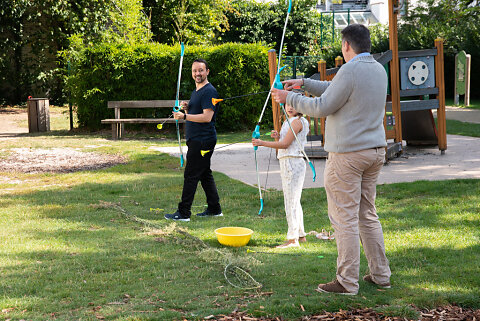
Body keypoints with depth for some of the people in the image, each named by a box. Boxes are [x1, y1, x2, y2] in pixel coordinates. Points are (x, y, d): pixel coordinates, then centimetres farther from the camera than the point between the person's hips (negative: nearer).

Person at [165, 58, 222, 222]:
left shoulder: (209, 91, -13)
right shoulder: (195, 91, 19)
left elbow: (207, 117, -21)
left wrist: (184, 116, -25)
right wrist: (186, 108, 7)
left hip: (203, 140, -10)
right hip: (196, 139, 10)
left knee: (191, 175, -9)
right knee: (205, 174, 14)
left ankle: (183, 213, -6)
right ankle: (214, 209, 20)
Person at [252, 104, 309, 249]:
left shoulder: (297, 121, -12)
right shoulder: (287, 122, 18)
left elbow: (285, 144, -18)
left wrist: (262, 143, -20)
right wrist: (277, 137, 1)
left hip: (293, 163, -11)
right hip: (286, 163, 11)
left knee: (291, 201, -10)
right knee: (294, 201, 16)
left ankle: (292, 239, -9)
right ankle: (300, 235, 25)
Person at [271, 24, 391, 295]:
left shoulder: (351, 71, -17)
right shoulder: (379, 70, 11)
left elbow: (323, 107, -14)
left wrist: (290, 98, -2)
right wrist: (304, 83, 25)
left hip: (348, 155, -9)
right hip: (375, 151, 9)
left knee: (345, 219, -3)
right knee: (368, 214, 16)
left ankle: (347, 281, 1)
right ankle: (381, 274, 20)